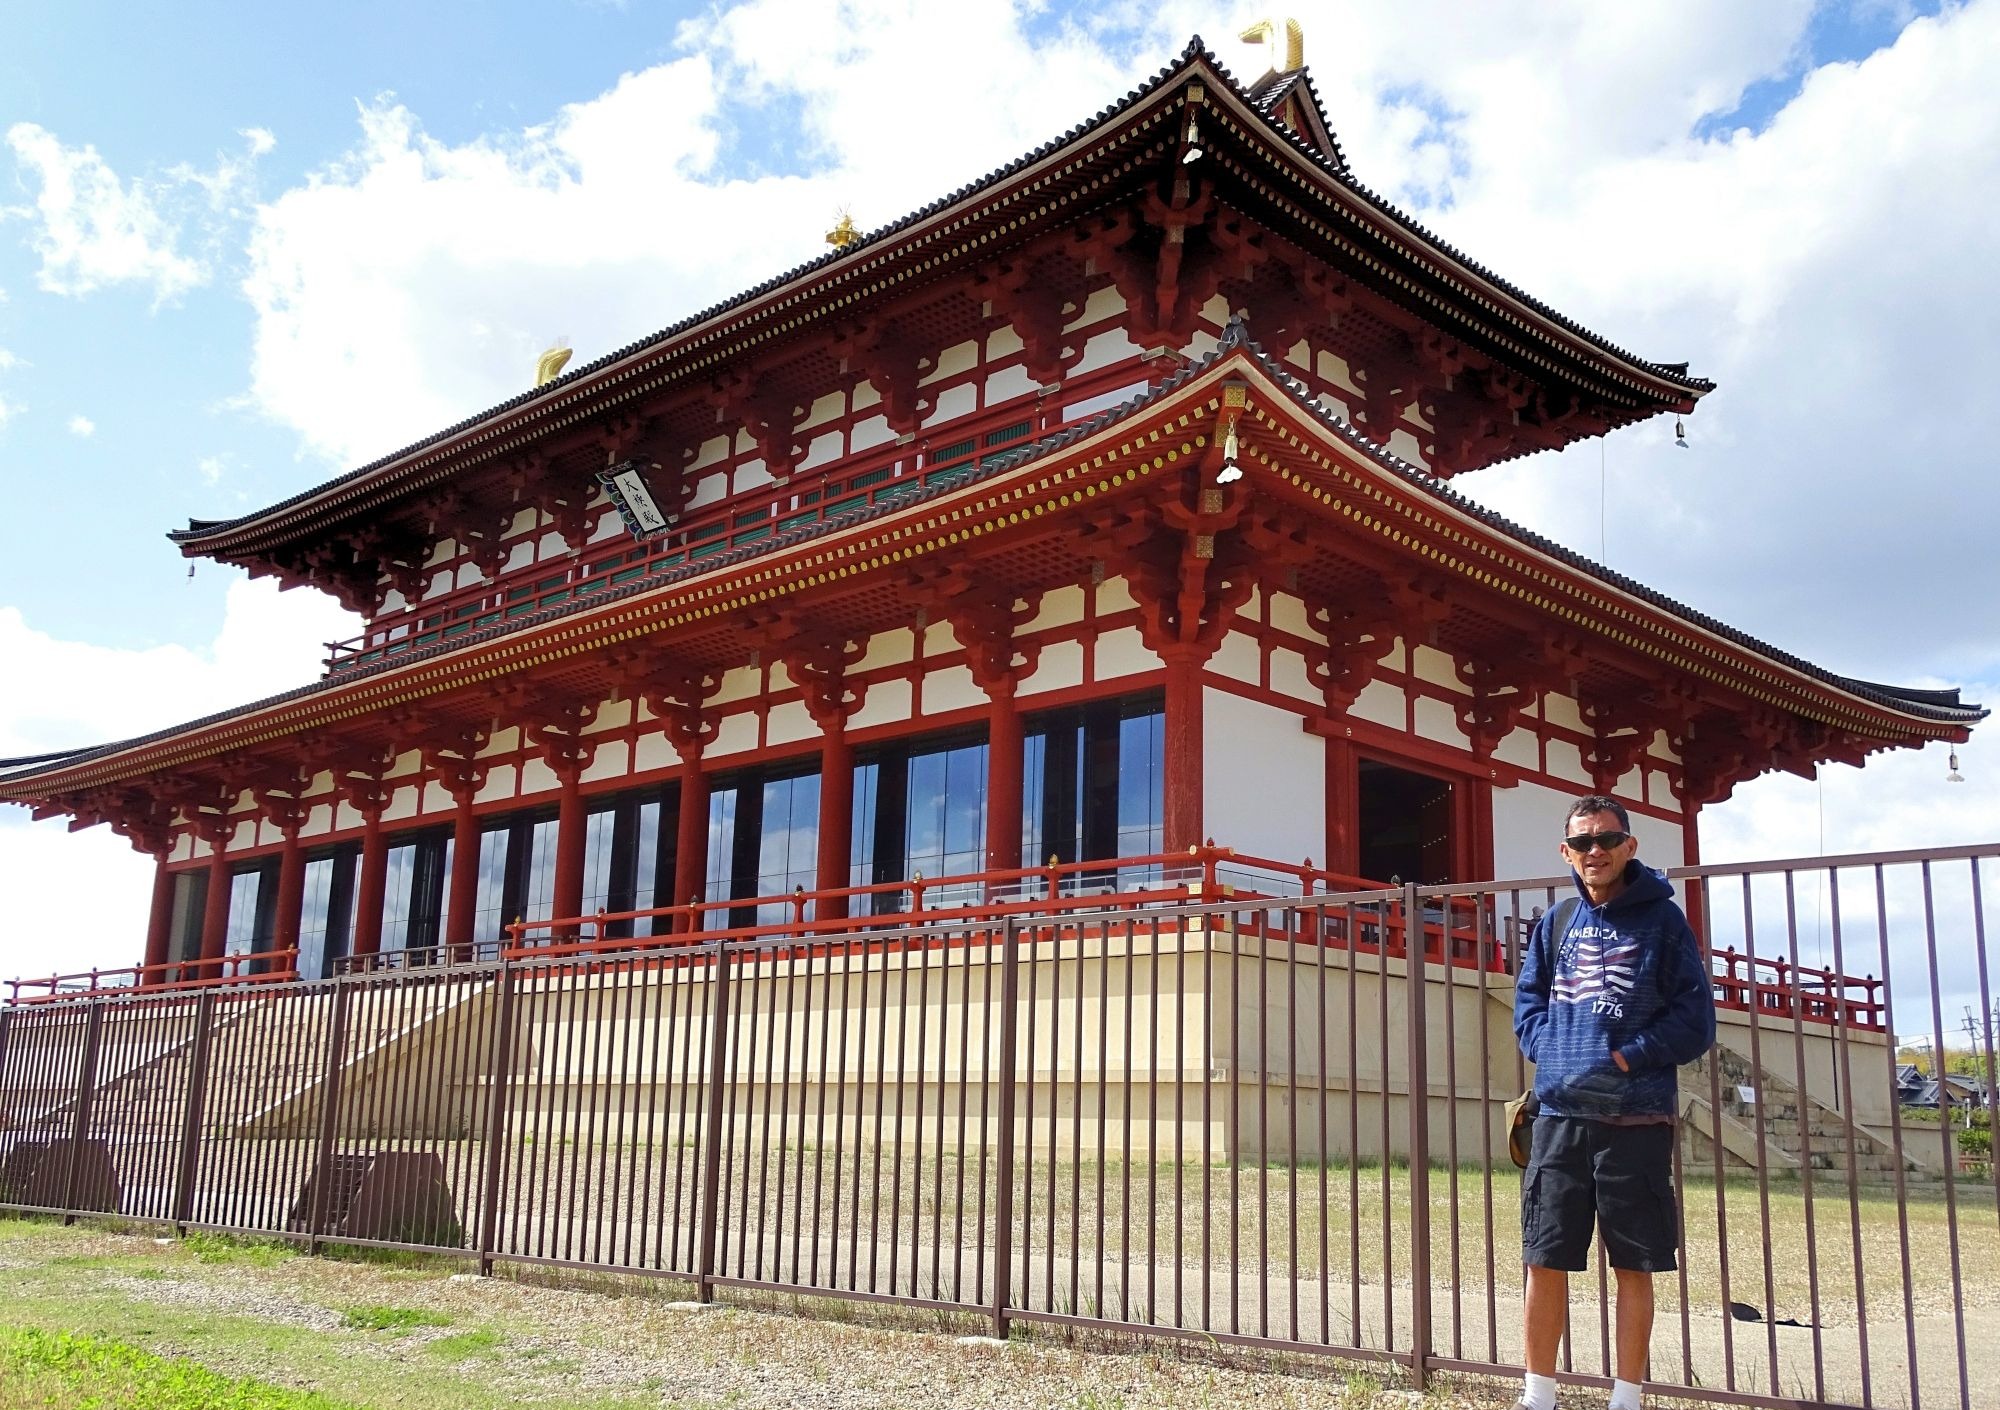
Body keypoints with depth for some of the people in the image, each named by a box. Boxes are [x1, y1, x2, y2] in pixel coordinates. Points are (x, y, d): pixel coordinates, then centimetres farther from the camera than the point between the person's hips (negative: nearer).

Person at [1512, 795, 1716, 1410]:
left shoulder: (1662, 919, 0)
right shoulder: (1557, 922, 11)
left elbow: (1695, 1018, -3)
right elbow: (1528, 1001, 14)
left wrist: (1626, 1058, -13)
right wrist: (1552, 1053, -5)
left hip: (1636, 1121, -3)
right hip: (1560, 1115, 3)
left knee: (1634, 1266, 5)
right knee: (1544, 1260, 5)